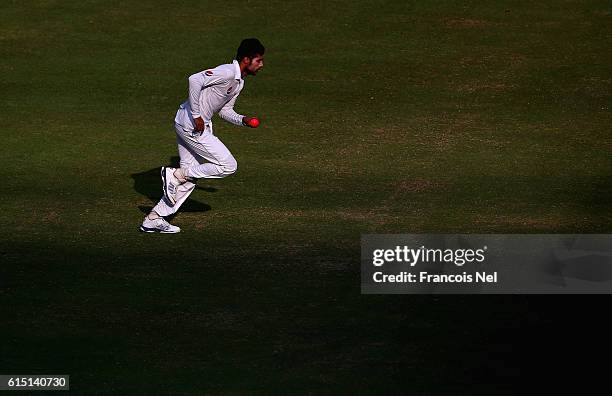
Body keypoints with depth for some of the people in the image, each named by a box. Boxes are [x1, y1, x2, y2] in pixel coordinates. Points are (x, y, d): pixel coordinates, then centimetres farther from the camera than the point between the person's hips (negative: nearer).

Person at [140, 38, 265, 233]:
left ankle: (154, 219, 16)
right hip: (191, 124, -10)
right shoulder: (227, 72, -18)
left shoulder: (238, 81, 14)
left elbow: (225, 111, 22)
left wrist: (243, 120, 3)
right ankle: (175, 175, -2)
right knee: (228, 166, -9)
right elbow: (195, 79, -30)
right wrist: (196, 116, -26)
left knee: (190, 176, 13)